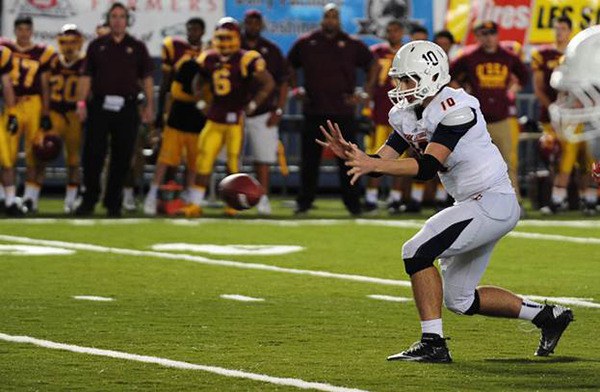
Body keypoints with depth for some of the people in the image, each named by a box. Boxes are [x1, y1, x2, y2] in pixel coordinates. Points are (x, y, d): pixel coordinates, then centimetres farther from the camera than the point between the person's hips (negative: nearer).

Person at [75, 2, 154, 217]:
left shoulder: (137, 47, 9)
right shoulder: (97, 46, 10)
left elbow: (146, 78, 8)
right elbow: (87, 76, 9)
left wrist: (149, 105, 1)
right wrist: (81, 102, -1)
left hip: (126, 108, 0)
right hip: (100, 106, 0)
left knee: (121, 157, 1)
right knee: (93, 154, -4)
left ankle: (113, 204, 10)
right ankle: (89, 201, 4)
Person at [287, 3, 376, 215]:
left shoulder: (352, 45, 2)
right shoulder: (306, 43, 5)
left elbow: (373, 66, 10)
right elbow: (290, 65, 20)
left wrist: (364, 93, 3)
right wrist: (296, 88, 9)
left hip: (343, 111, -1)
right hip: (314, 110, 1)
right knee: (309, 160, 5)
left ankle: (353, 204, 9)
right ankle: (303, 203, 14)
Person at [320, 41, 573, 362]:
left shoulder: (455, 109, -21)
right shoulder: (407, 115, 6)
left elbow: (427, 167, -29)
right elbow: (382, 160, 0)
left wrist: (372, 164, -36)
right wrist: (350, 154, -19)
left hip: (493, 201, -10)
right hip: (474, 204, 10)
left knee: (417, 252, -19)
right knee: (459, 299, 14)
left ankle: (433, 344, -17)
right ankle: (547, 316, 27)